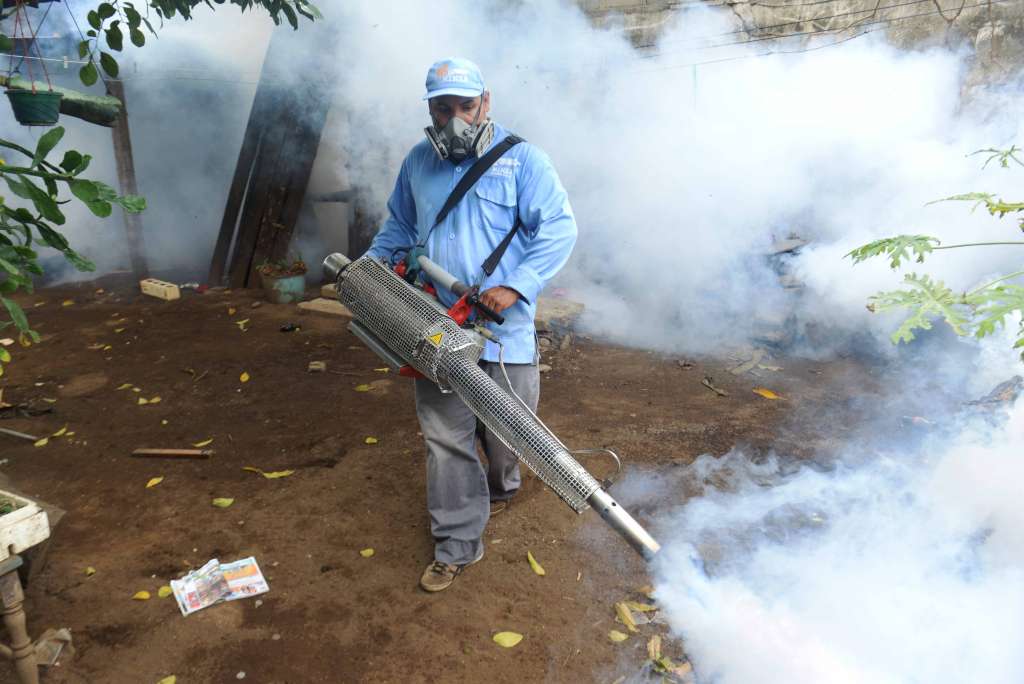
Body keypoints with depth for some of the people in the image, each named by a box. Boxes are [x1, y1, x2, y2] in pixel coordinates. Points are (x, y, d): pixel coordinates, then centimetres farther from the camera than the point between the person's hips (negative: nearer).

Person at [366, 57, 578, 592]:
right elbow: (398, 227, 25)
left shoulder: (521, 159, -4)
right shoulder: (418, 162, 11)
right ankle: (456, 546, 17)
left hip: (503, 328, -3)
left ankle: (502, 487, 48)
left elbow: (559, 229, -11)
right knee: (445, 437, 4)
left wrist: (515, 287, -20)